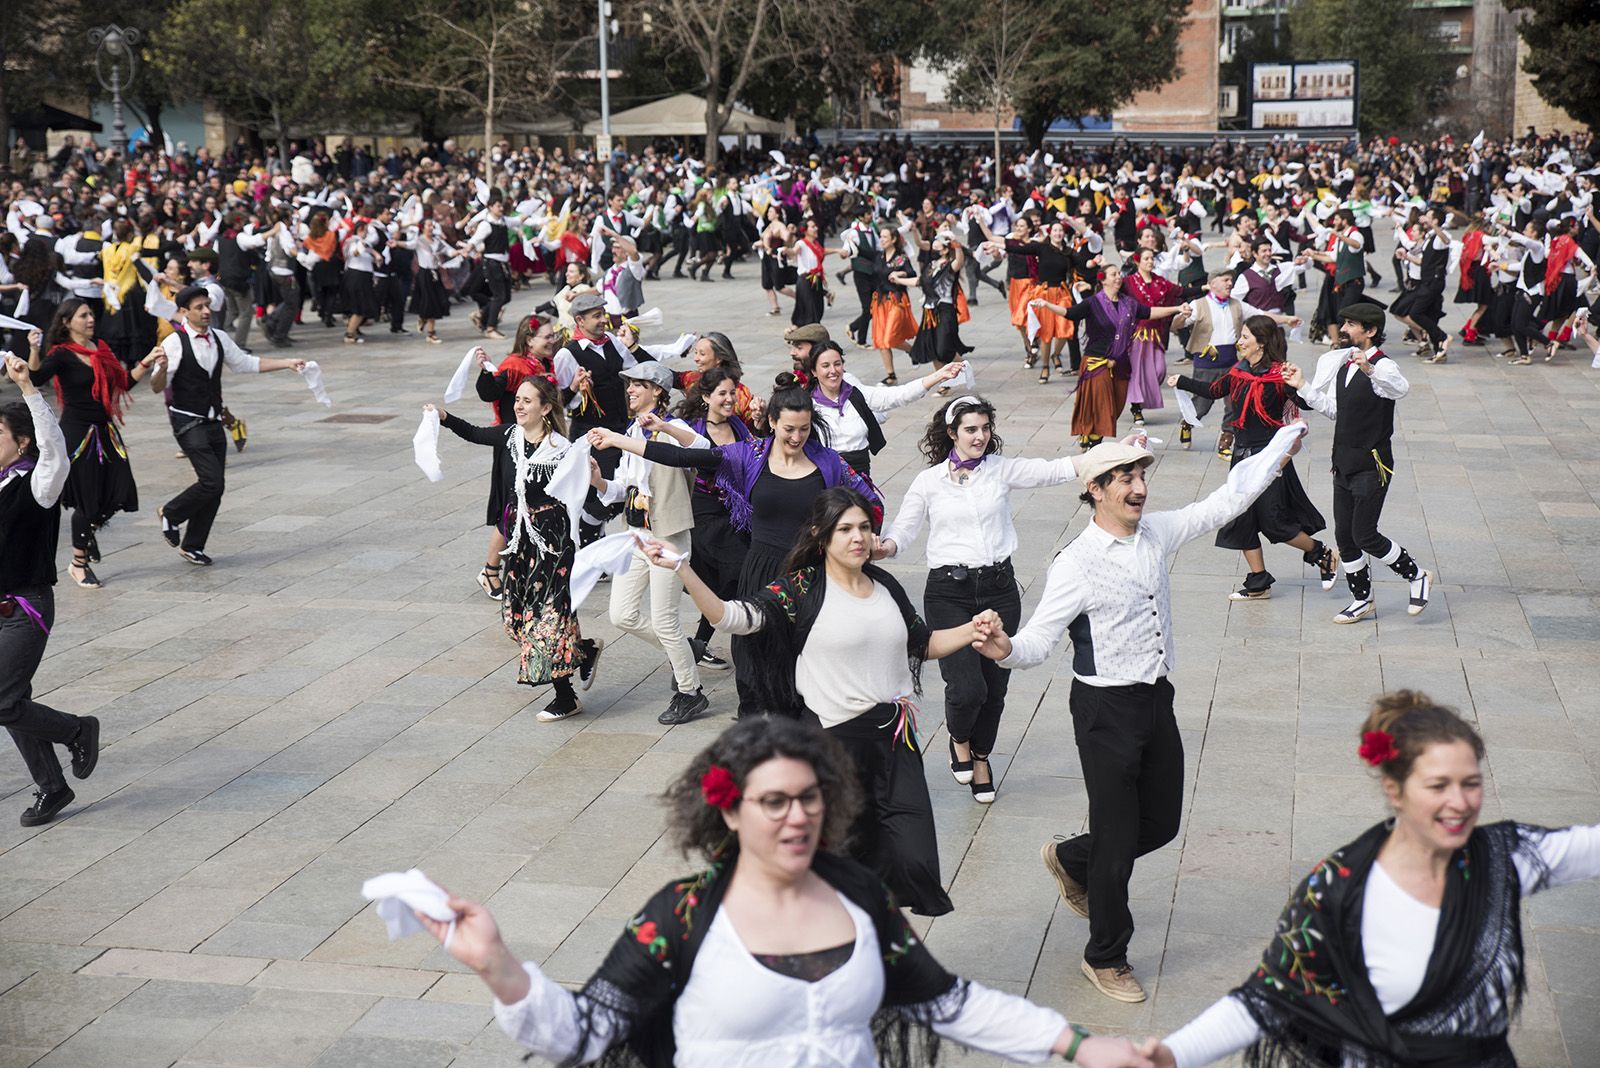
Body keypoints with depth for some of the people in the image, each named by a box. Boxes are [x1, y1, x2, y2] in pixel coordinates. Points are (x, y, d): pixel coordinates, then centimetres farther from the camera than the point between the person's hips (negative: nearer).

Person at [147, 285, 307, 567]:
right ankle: (170, 514, 10)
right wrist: (162, 368, -38)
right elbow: (157, 387, -15)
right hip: (188, 423, -7)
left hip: (214, 423, 7)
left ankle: (192, 546, 20)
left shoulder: (219, 339, 6)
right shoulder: (175, 342, -14)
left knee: (215, 489, 6)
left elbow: (245, 363, 17)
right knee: (211, 480, -16)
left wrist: (287, 363, 9)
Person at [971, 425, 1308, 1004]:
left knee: (1162, 822, 17)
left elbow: (1227, 500, 12)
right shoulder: (1076, 564, -18)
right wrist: (1006, 649, -43)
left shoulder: (1156, 533, 2)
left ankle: (1072, 860, 46)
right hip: (1107, 709, -7)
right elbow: (1039, 640, -20)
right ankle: (1105, 959, 25)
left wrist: (1284, 441, 16)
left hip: (1157, 700, 7)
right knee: (1117, 838, 4)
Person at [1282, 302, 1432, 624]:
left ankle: (1417, 576, 12)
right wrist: (1302, 386, 12)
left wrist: (1370, 371, -58)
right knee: (1344, 537, 10)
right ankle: (1362, 599, 23)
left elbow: (1401, 387, -39)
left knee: (1364, 536, -9)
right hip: (1345, 464, 8)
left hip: (1372, 466, -8)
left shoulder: (1382, 366, -15)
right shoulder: (1344, 365, 11)